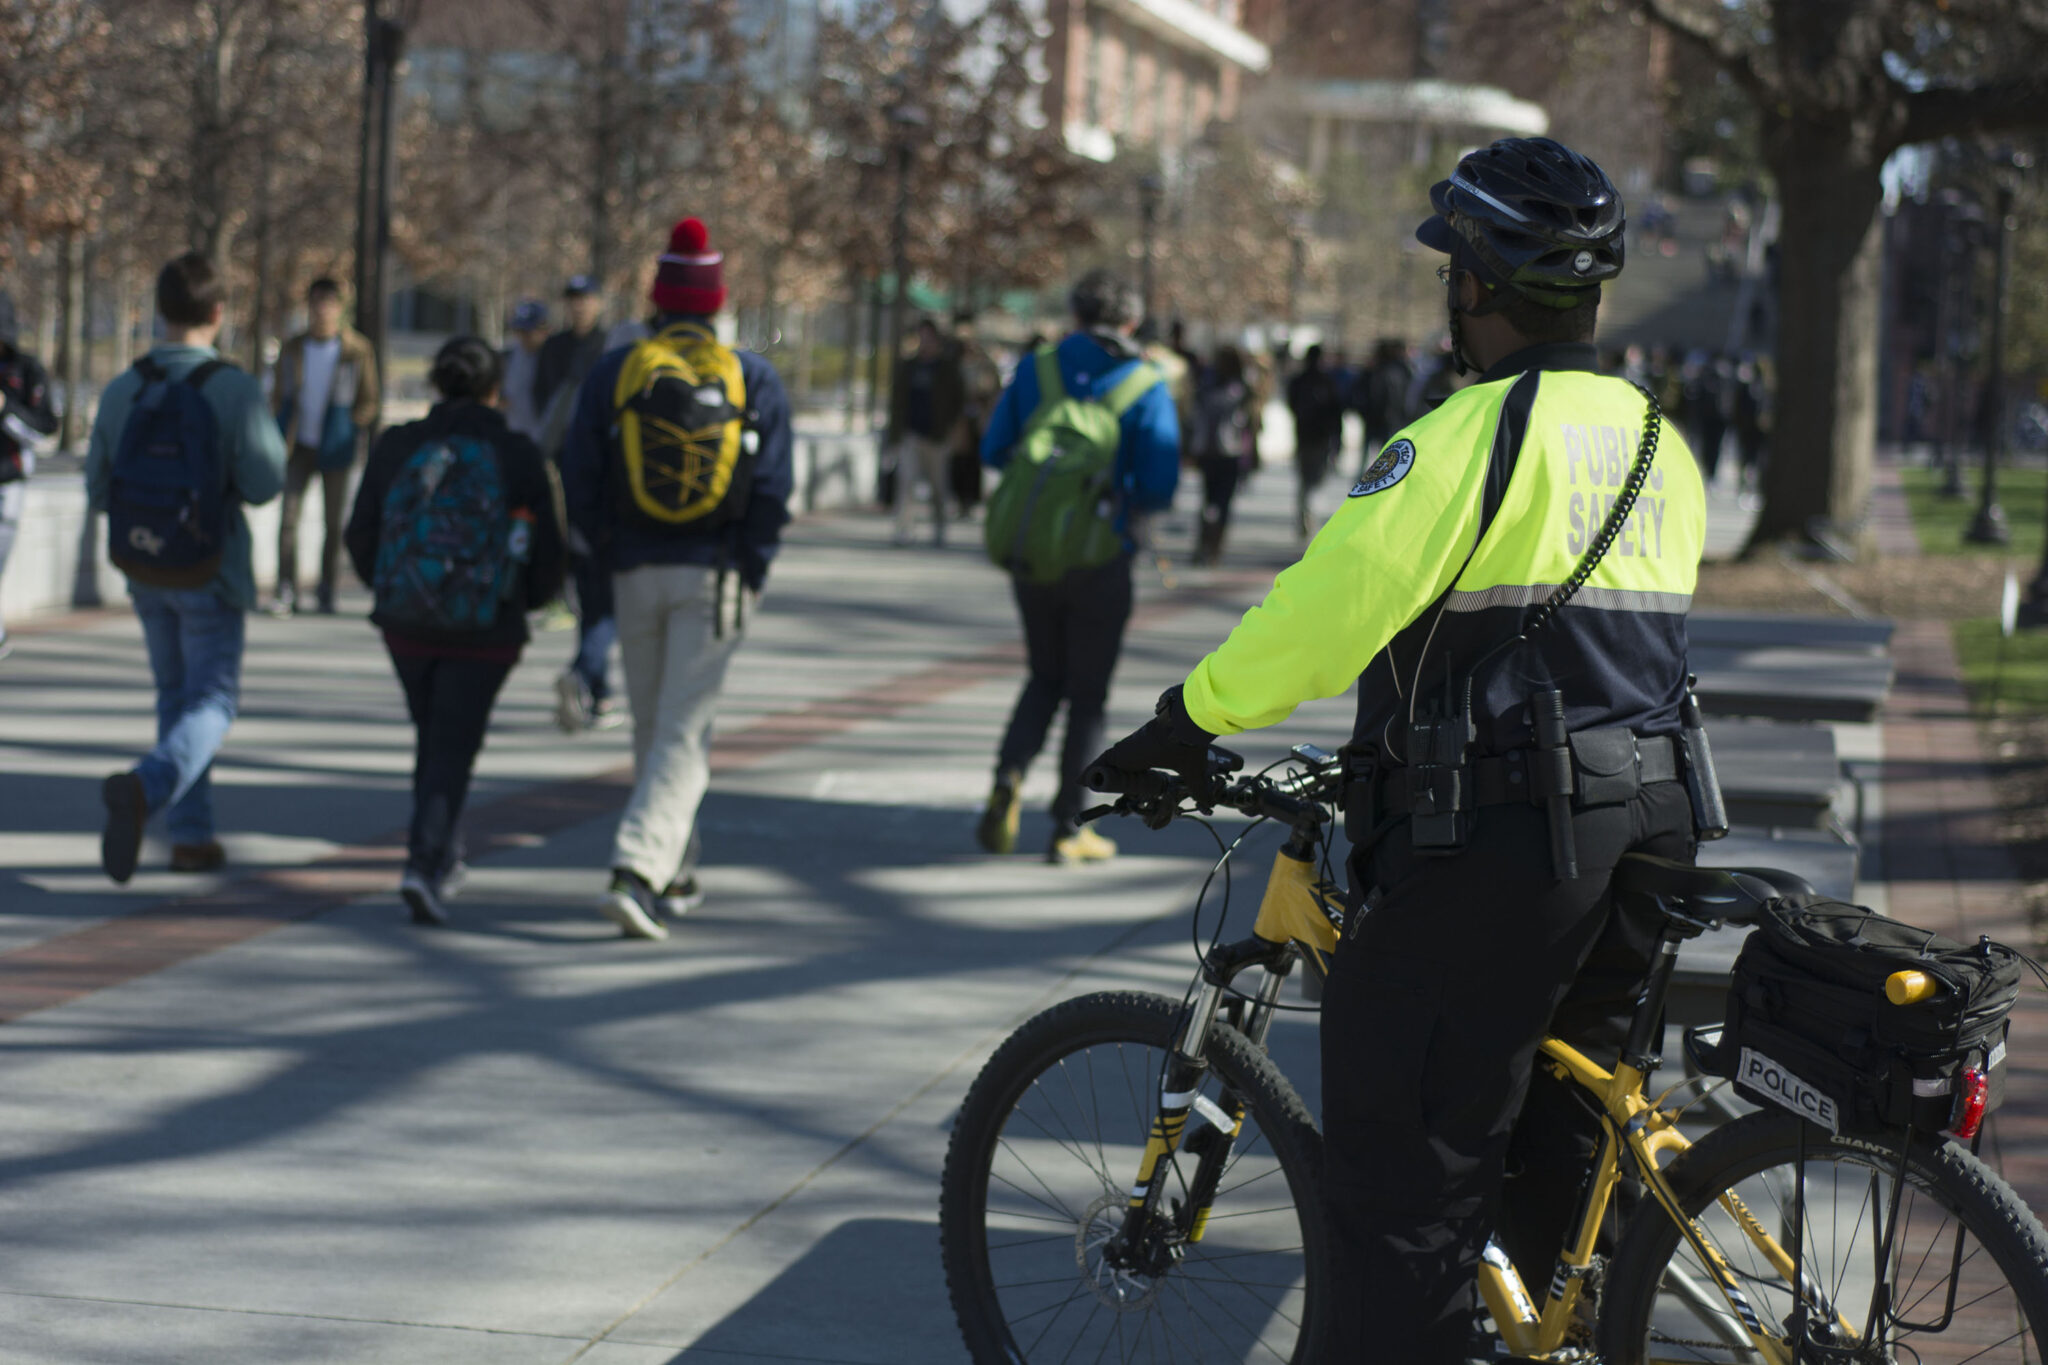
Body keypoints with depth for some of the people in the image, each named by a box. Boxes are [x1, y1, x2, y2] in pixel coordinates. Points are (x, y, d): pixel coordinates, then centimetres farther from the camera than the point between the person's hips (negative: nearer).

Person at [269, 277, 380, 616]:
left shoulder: (357, 350, -1)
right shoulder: (292, 349, 7)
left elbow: (369, 403, 4)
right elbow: (278, 395, 16)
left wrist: (353, 432, -10)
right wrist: (283, 435, 2)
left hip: (336, 448, -2)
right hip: (299, 446, 2)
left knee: (332, 522, 4)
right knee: (288, 515, -9)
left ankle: (326, 593, 14)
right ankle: (286, 591, -8)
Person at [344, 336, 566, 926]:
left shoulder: (397, 447, -2)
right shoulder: (518, 455, -6)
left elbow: (361, 539, 2)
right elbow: (548, 558, -5)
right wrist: (519, 600, 17)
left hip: (406, 622, 3)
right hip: (485, 632, -3)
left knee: (434, 739, 23)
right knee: (452, 751, 3)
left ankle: (445, 859, 33)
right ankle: (424, 867, -15)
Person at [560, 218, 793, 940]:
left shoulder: (613, 372, 1)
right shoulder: (755, 378, 0)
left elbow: (579, 481, -1)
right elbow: (774, 491, -5)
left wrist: (609, 557, 10)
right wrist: (750, 574, 6)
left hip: (636, 574, 2)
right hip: (715, 579, -2)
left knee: (653, 729, 16)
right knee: (684, 733, -4)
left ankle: (675, 876, 26)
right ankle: (636, 871, -21)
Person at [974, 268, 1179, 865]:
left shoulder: (1035, 371, 0)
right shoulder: (1146, 387, -7)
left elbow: (994, 451, 2)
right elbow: (1160, 489, -12)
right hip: (1101, 561, -2)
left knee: (1045, 678, 20)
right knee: (1087, 694, 10)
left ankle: (1009, 776, -6)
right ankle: (1069, 828, 11)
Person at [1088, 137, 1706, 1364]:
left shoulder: (1471, 437, -13)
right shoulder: (1660, 446, 13)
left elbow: (1326, 608, -18)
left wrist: (1189, 723, -7)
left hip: (1493, 846, -8)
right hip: (1647, 825, 8)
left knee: (1406, 1174, -3)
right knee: (1558, 1148, 21)